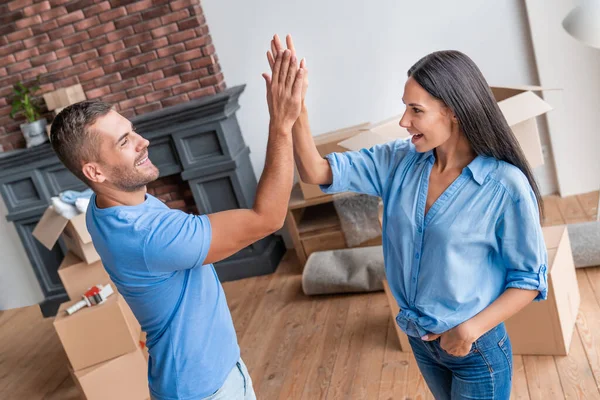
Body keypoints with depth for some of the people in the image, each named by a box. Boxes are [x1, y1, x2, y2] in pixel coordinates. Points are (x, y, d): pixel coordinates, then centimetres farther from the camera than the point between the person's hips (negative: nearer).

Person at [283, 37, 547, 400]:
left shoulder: (505, 185, -21)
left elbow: (530, 278, -12)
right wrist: (296, 109, -26)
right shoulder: (400, 162, -9)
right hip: (420, 340, 5)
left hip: (476, 350, -5)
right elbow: (317, 173, -12)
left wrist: (472, 329, -22)